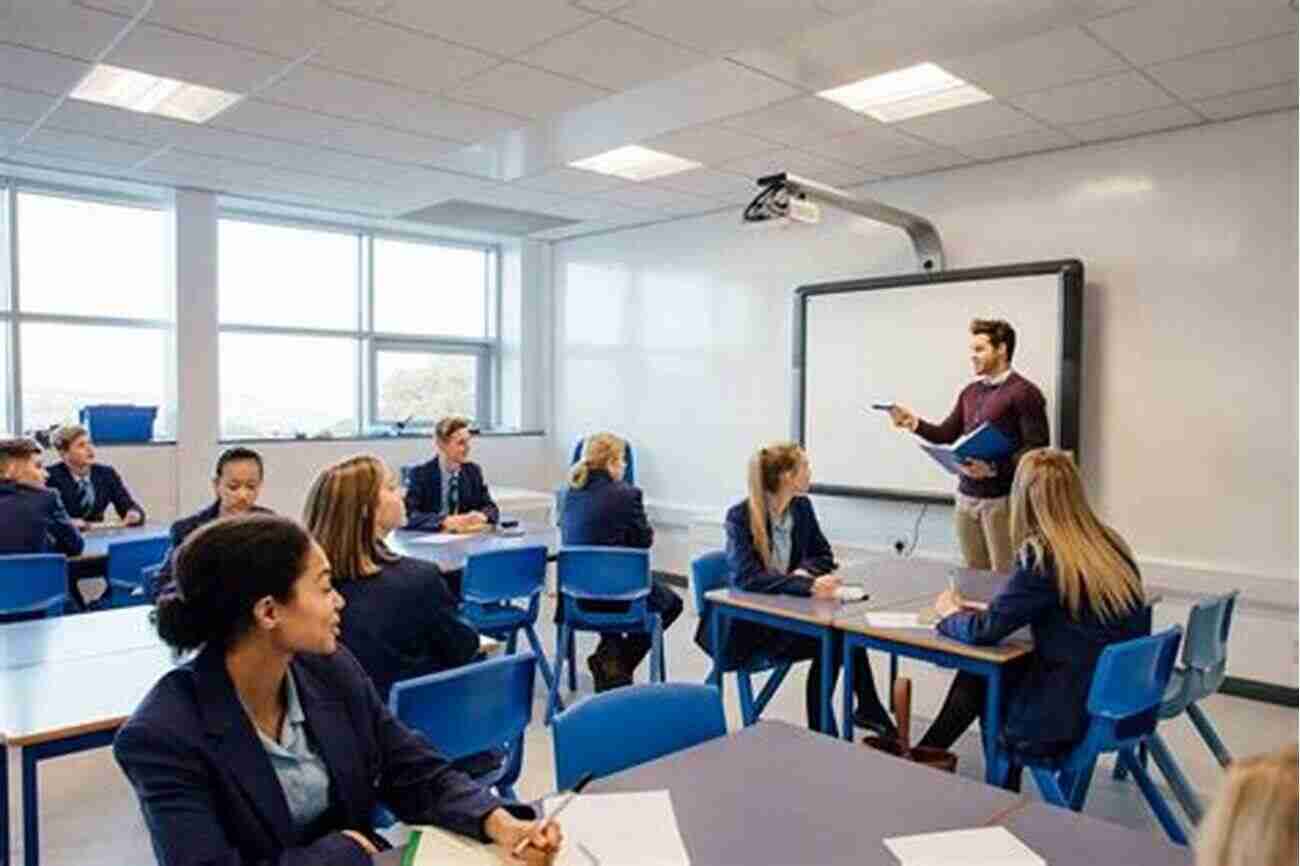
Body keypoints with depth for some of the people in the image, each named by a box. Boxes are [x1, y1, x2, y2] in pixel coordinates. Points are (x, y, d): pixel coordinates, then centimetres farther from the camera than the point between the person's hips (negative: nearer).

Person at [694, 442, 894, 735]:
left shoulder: (802, 507, 1)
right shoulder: (740, 516, -19)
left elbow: (824, 556, 10)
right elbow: (747, 577, -30)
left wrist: (805, 571, -14)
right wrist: (806, 587, -42)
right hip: (746, 624, -6)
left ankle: (868, 710, 0)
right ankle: (821, 730, -9)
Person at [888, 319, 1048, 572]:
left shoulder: (1024, 392, -8)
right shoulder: (970, 392, 14)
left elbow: (1036, 449, -14)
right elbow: (947, 435, 15)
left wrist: (995, 469, -25)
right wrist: (914, 423, -1)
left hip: (1002, 499, -7)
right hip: (966, 497, 7)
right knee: (974, 575, 11)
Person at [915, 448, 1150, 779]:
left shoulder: (1043, 556, -19)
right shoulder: (1111, 544, 2)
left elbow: (984, 631, -15)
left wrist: (950, 613, 5)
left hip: (1075, 716, -7)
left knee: (978, 676, 15)